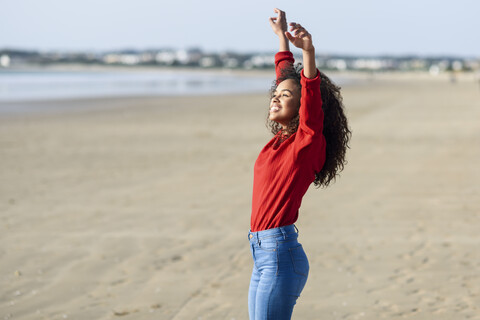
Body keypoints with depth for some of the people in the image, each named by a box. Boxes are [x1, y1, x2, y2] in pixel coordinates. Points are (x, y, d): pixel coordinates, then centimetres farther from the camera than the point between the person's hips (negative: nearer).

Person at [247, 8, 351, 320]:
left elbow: (312, 95, -25)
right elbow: (285, 75, 24)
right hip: (264, 255, 9)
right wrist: (281, 36, 34)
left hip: (280, 253, -9)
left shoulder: (309, 141, -7)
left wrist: (308, 51, -39)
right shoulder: (282, 139, 13)